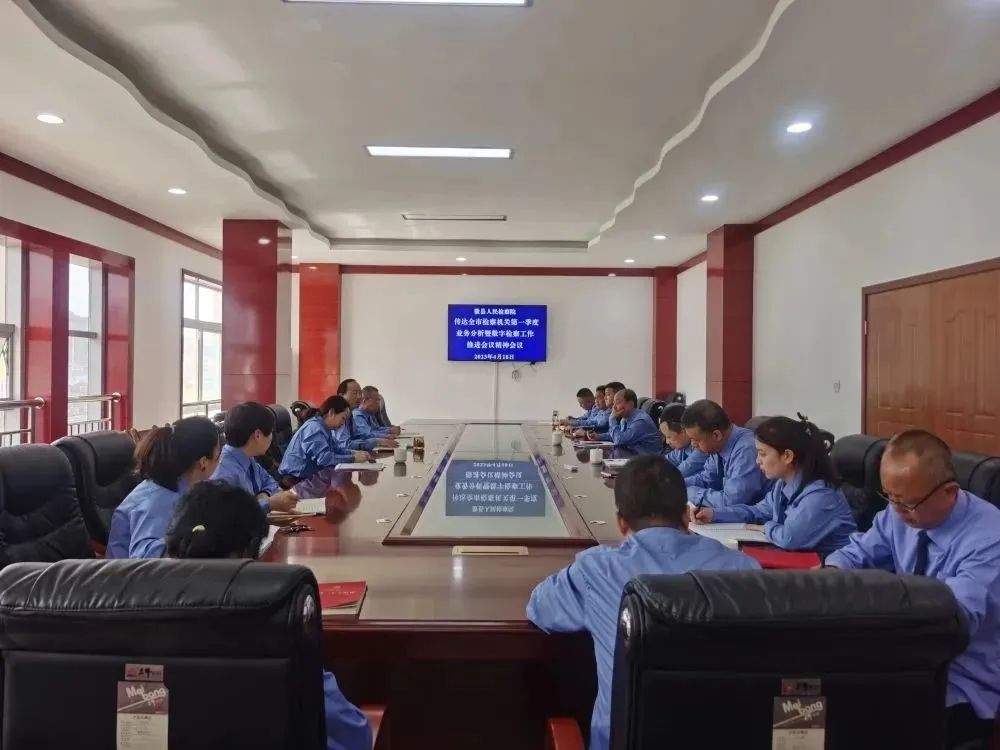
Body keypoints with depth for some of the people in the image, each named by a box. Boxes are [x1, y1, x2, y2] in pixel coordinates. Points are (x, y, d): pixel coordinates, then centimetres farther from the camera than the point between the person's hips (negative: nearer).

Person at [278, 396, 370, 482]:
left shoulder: (324, 428, 10)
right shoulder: (315, 428, -19)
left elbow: (336, 450, 10)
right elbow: (324, 458, -29)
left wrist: (355, 454, -6)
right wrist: (353, 459, -27)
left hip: (308, 475, 9)